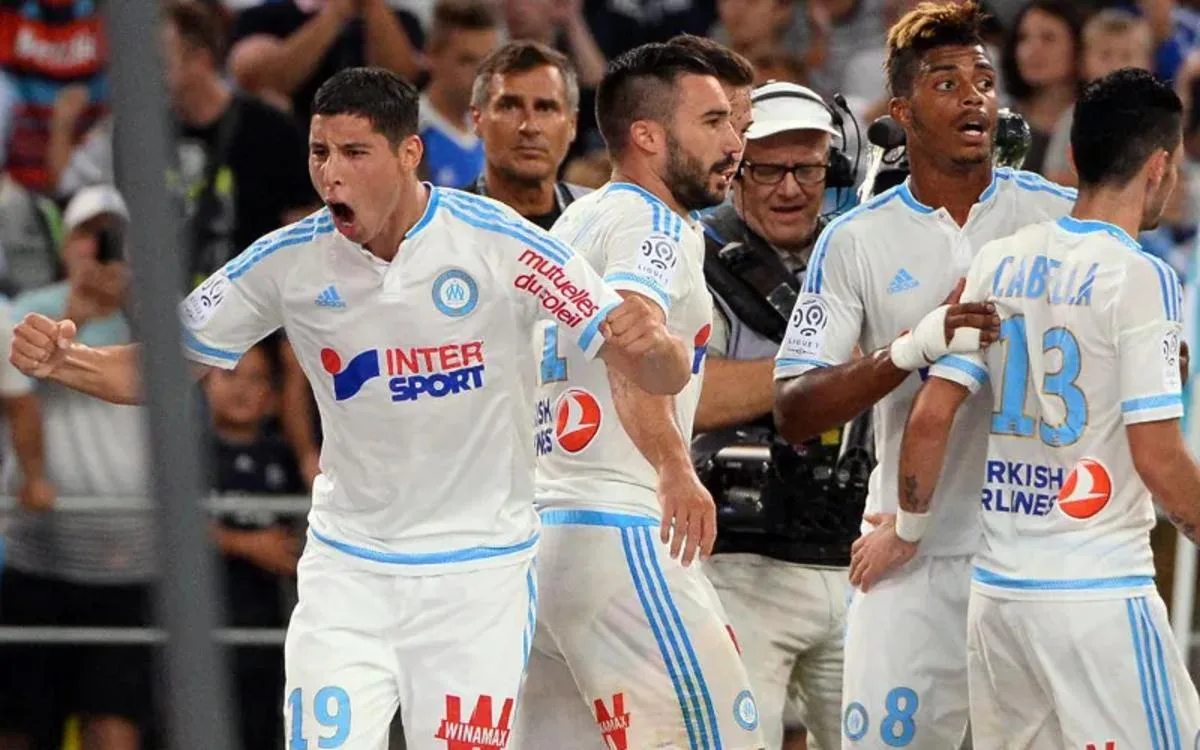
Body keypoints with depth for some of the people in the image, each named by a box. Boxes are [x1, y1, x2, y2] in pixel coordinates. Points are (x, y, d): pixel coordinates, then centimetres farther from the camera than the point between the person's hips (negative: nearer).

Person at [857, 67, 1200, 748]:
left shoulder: (999, 263, 7)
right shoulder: (1141, 279, -11)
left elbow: (930, 417, 6)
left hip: (997, 587, 7)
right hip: (1098, 591, -7)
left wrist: (906, 530, 20)